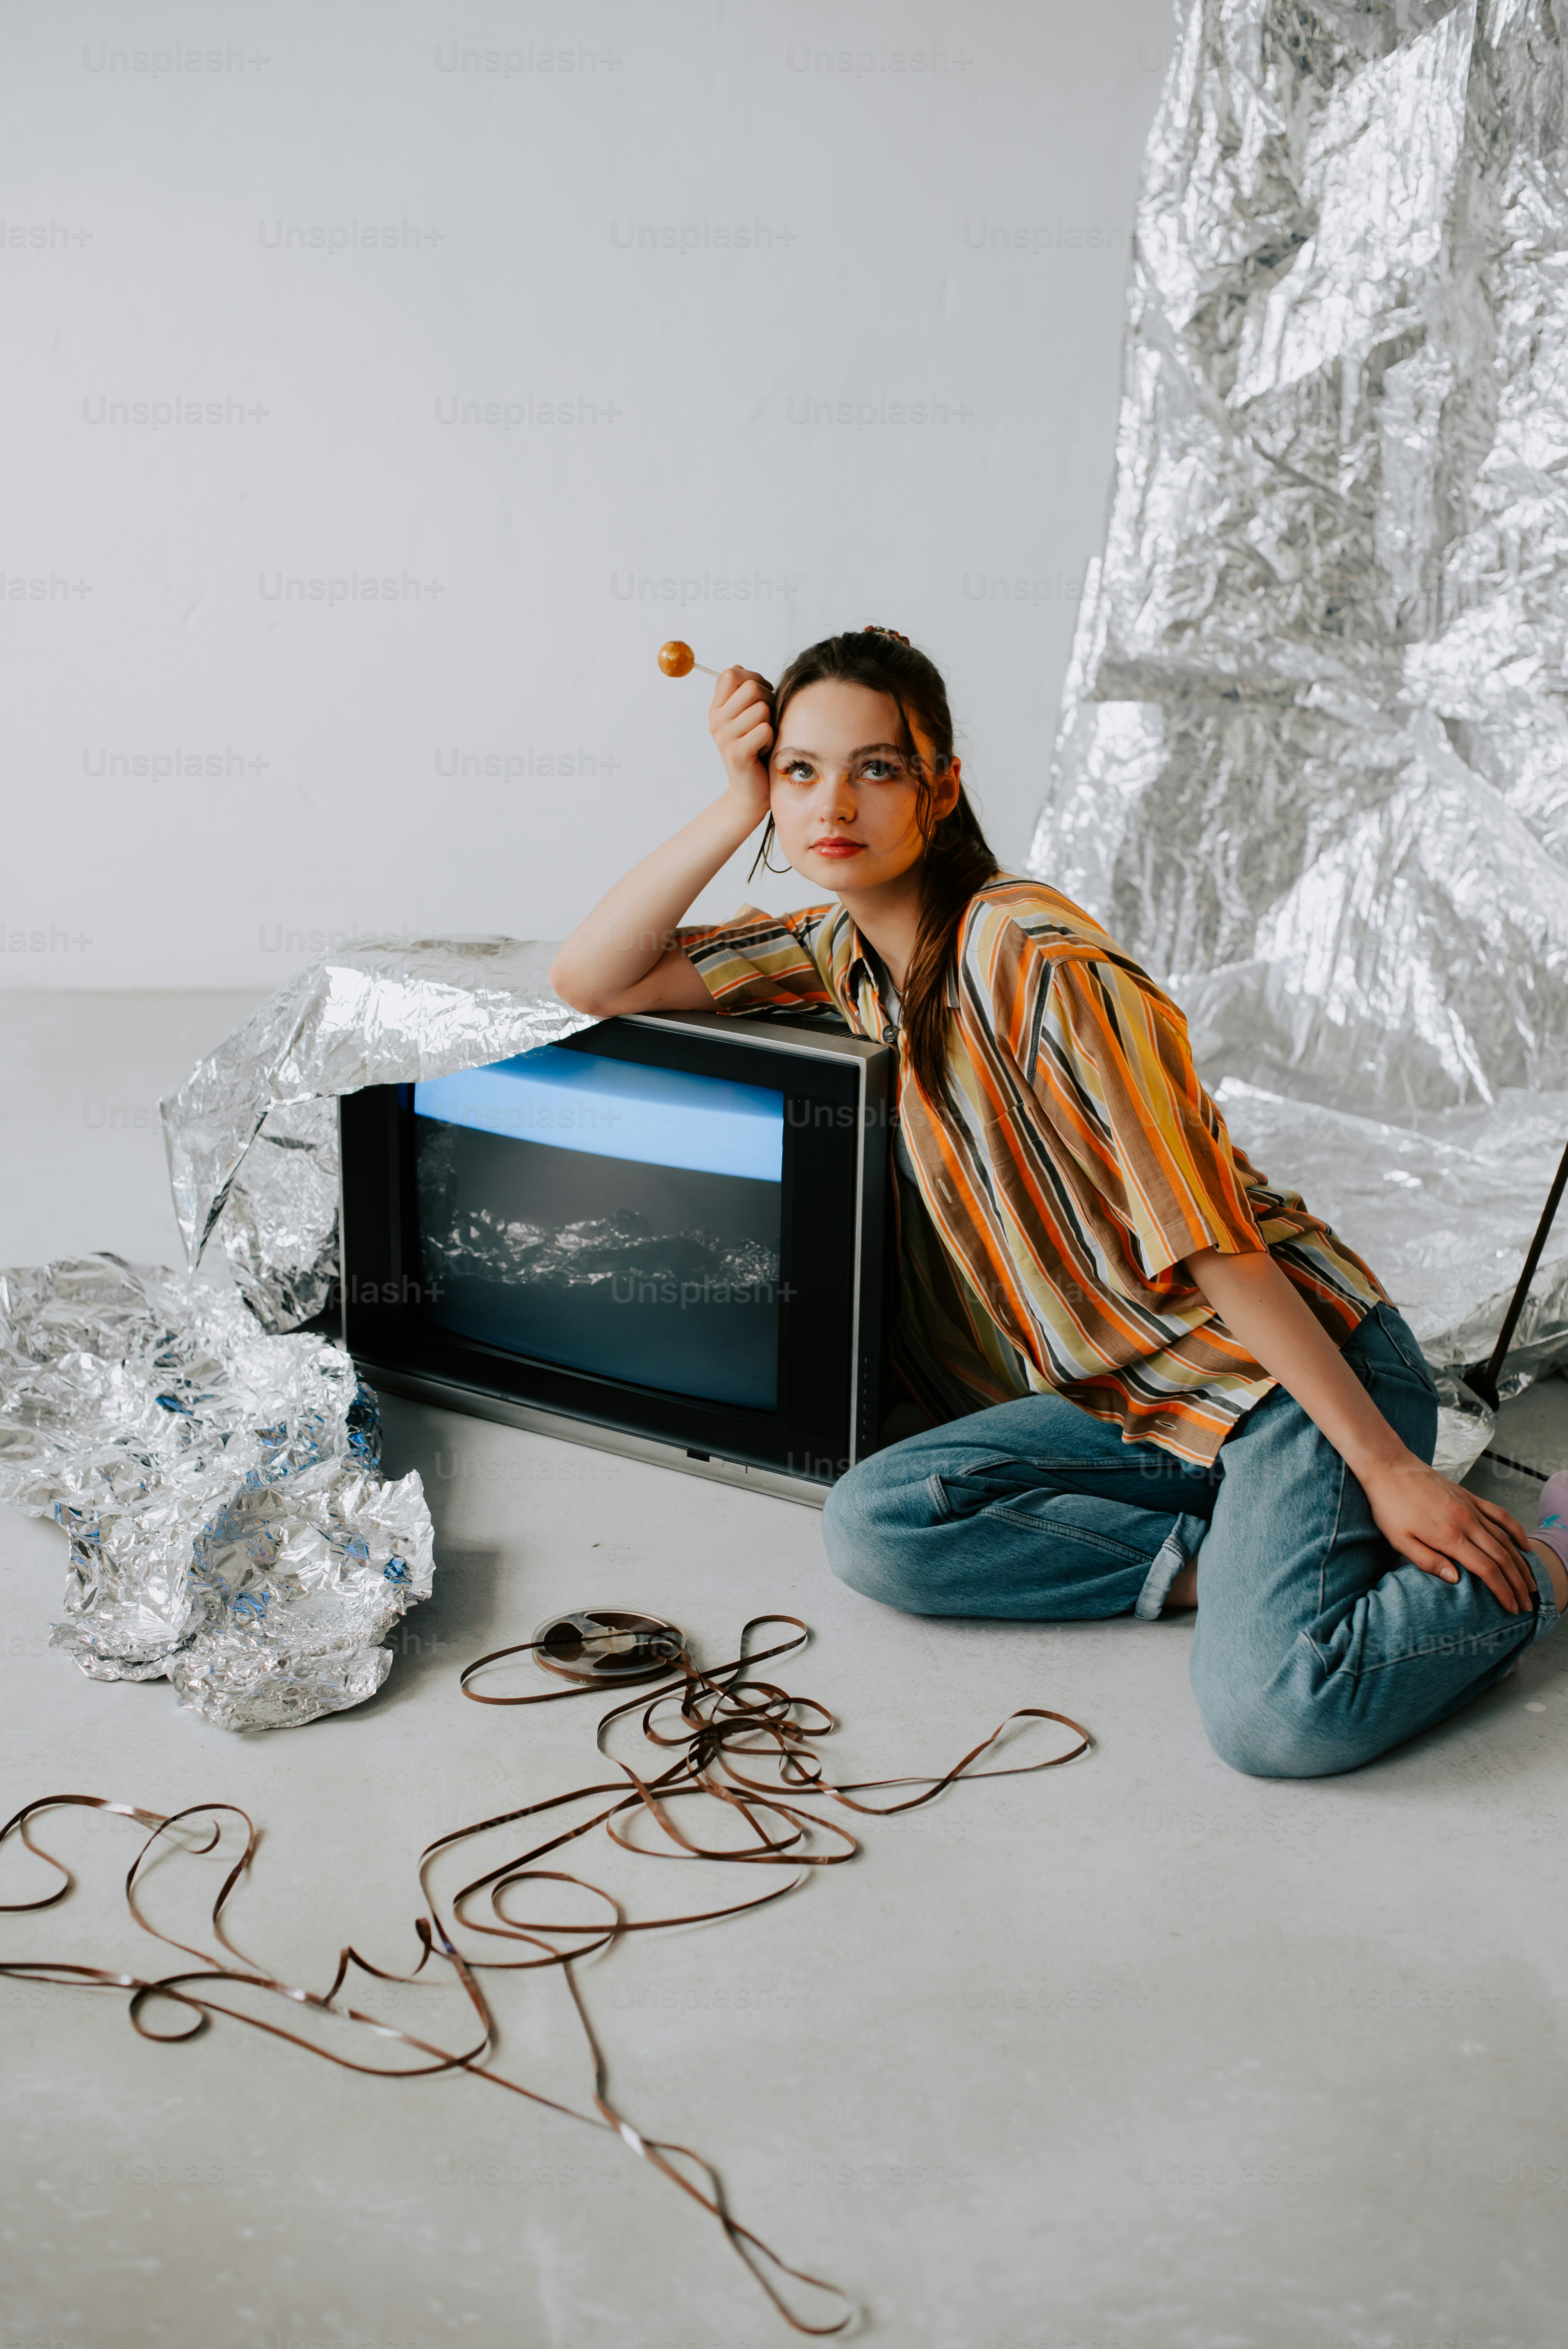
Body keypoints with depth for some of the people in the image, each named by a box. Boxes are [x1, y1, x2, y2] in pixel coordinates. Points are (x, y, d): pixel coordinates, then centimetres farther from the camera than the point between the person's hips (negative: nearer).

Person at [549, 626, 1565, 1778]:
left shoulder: (1038, 962, -20)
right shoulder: (842, 950, 5)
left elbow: (1215, 1244, -20)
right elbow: (588, 981, 4)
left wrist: (1388, 1469, -20)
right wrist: (735, 812, -7)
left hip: (1297, 1358, -7)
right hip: (1130, 1395, 7)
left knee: (1278, 1713, -28)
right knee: (871, 1527, -15)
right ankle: (1228, 1560, -6)